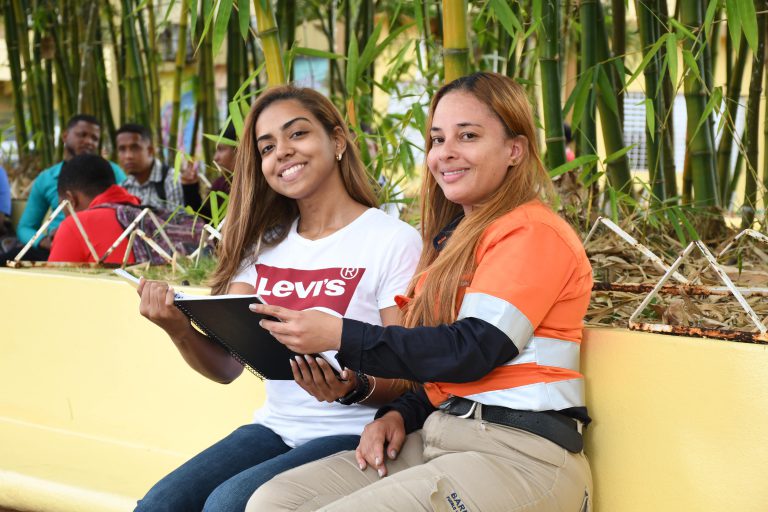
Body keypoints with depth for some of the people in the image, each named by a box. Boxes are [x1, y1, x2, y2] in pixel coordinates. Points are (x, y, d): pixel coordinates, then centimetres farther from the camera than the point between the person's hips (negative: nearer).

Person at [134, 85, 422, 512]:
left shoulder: (394, 240, -8)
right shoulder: (264, 245, 11)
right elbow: (226, 366, 4)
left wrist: (355, 389, -29)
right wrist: (180, 329, -16)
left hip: (351, 437, -5)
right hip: (274, 428, 5)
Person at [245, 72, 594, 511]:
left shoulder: (532, 232, -7)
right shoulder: (456, 236, 21)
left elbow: (471, 352, -17)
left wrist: (339, 336, -17)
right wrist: (400, 414, 2)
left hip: (520, 451, -8)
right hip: (437, 435, 8)